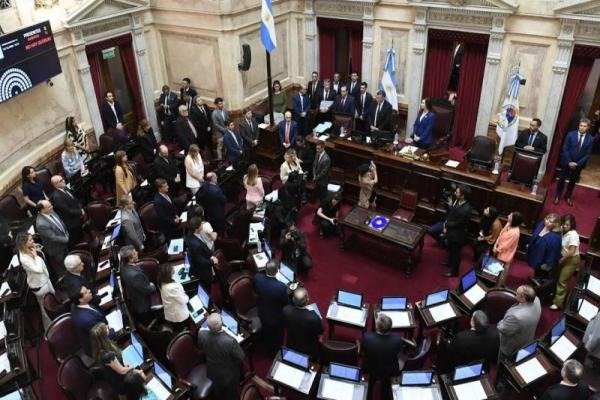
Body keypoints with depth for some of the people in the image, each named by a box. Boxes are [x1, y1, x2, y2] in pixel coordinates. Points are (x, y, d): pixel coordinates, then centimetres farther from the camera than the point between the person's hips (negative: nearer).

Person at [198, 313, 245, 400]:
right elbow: (241, 357, -24)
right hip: (229, 376, -3)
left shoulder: (201, 335, -30)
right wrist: (236, 344, -8)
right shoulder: (230, 341, -42)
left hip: (212, 373, 3)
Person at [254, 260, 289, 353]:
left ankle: (269, 350, 57)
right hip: (276, 317, -4)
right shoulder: (281, 287, -39)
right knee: (278, 336, 28)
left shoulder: (257, 278, -28)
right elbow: (286, 303, -20)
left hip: (262, 314, 4)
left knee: (267, 333, 32)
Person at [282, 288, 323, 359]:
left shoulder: (286, 310, -30)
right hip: (309, 350, -3)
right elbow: (320, 332, -18)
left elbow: (285, 326, -8)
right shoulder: (313, 317, -40)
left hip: (291, 346, 3)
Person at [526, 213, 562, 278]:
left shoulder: (555, 237, -29)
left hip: (542, 261, -7)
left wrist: (548, 264, -18)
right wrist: (529, 245, 21)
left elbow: (553, 252, -23)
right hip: (533, 255, 7)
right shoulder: (540, 225, -6)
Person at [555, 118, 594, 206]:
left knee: (573, 181, 16)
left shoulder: (590, 139, -7)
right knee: (562, 179, 10)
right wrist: (569, 162, -15)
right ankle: (557, 196, 26)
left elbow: (588, 154, -6)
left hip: (579, 164, 1)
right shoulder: (571, 134, -10)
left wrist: (578, 163, -15)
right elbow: (565, 149, -9)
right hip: (567, 162, -1)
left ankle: (568, 196, 33)